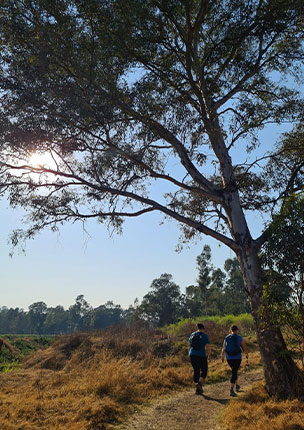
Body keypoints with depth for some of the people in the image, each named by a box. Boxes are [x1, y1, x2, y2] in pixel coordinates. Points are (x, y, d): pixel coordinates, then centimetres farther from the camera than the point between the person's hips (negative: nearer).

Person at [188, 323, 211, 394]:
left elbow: (189, 346, 12)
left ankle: (197, 388, 15)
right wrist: (209, 355, 5)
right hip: (201, 356, -4)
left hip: (192, 355, 4)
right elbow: (208, 347, -11)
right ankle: (199, 383, -6)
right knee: (204, 371, 15)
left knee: (196, 371, 15)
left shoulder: (192, 334, 8)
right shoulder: (204, 335, -7)